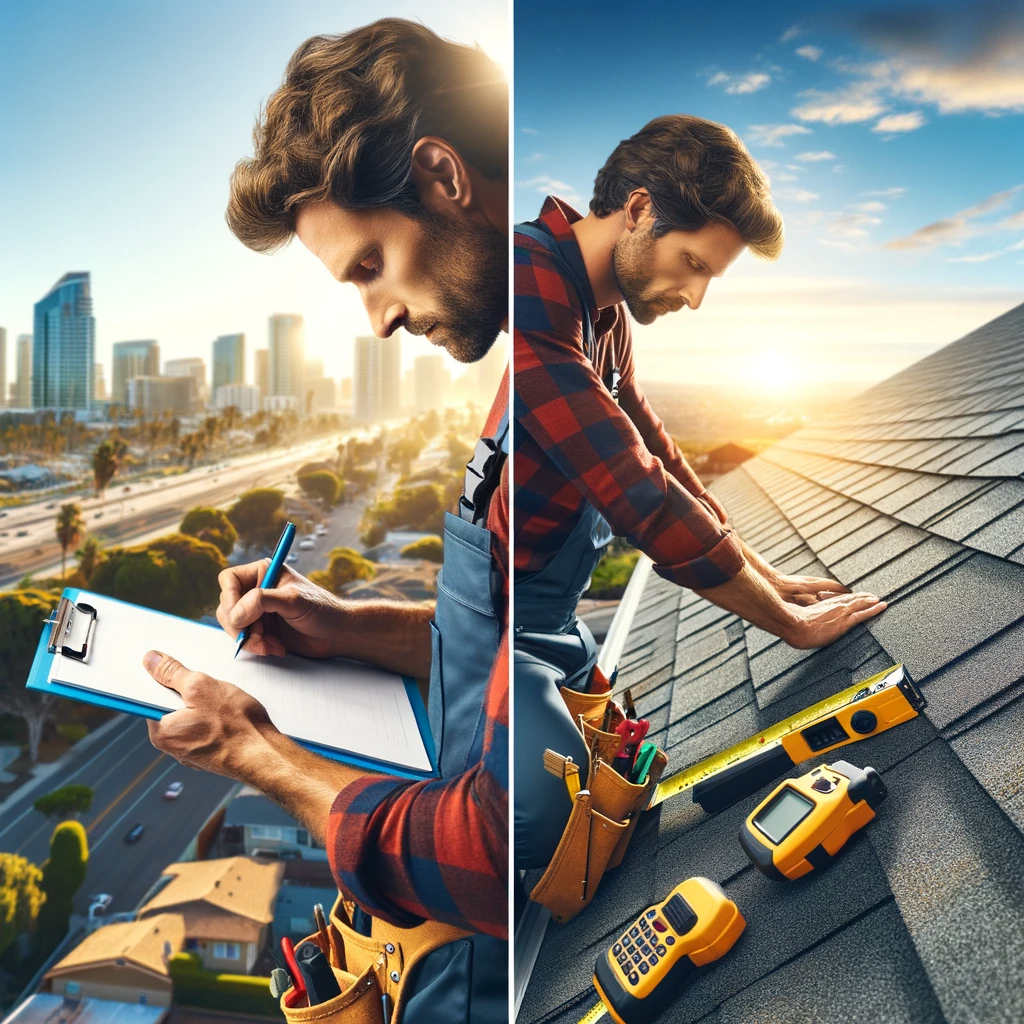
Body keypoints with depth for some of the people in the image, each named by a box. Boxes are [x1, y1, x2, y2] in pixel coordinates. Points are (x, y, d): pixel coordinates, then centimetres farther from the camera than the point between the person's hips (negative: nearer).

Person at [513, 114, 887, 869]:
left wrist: (768, 576, 13)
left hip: (544, 611, 10)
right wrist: (792, 623, -13)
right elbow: (637, 492, -27)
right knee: (554, 814, -25)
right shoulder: (530, 286, -24)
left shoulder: (606, 309, 9)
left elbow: (656, 455, 17)